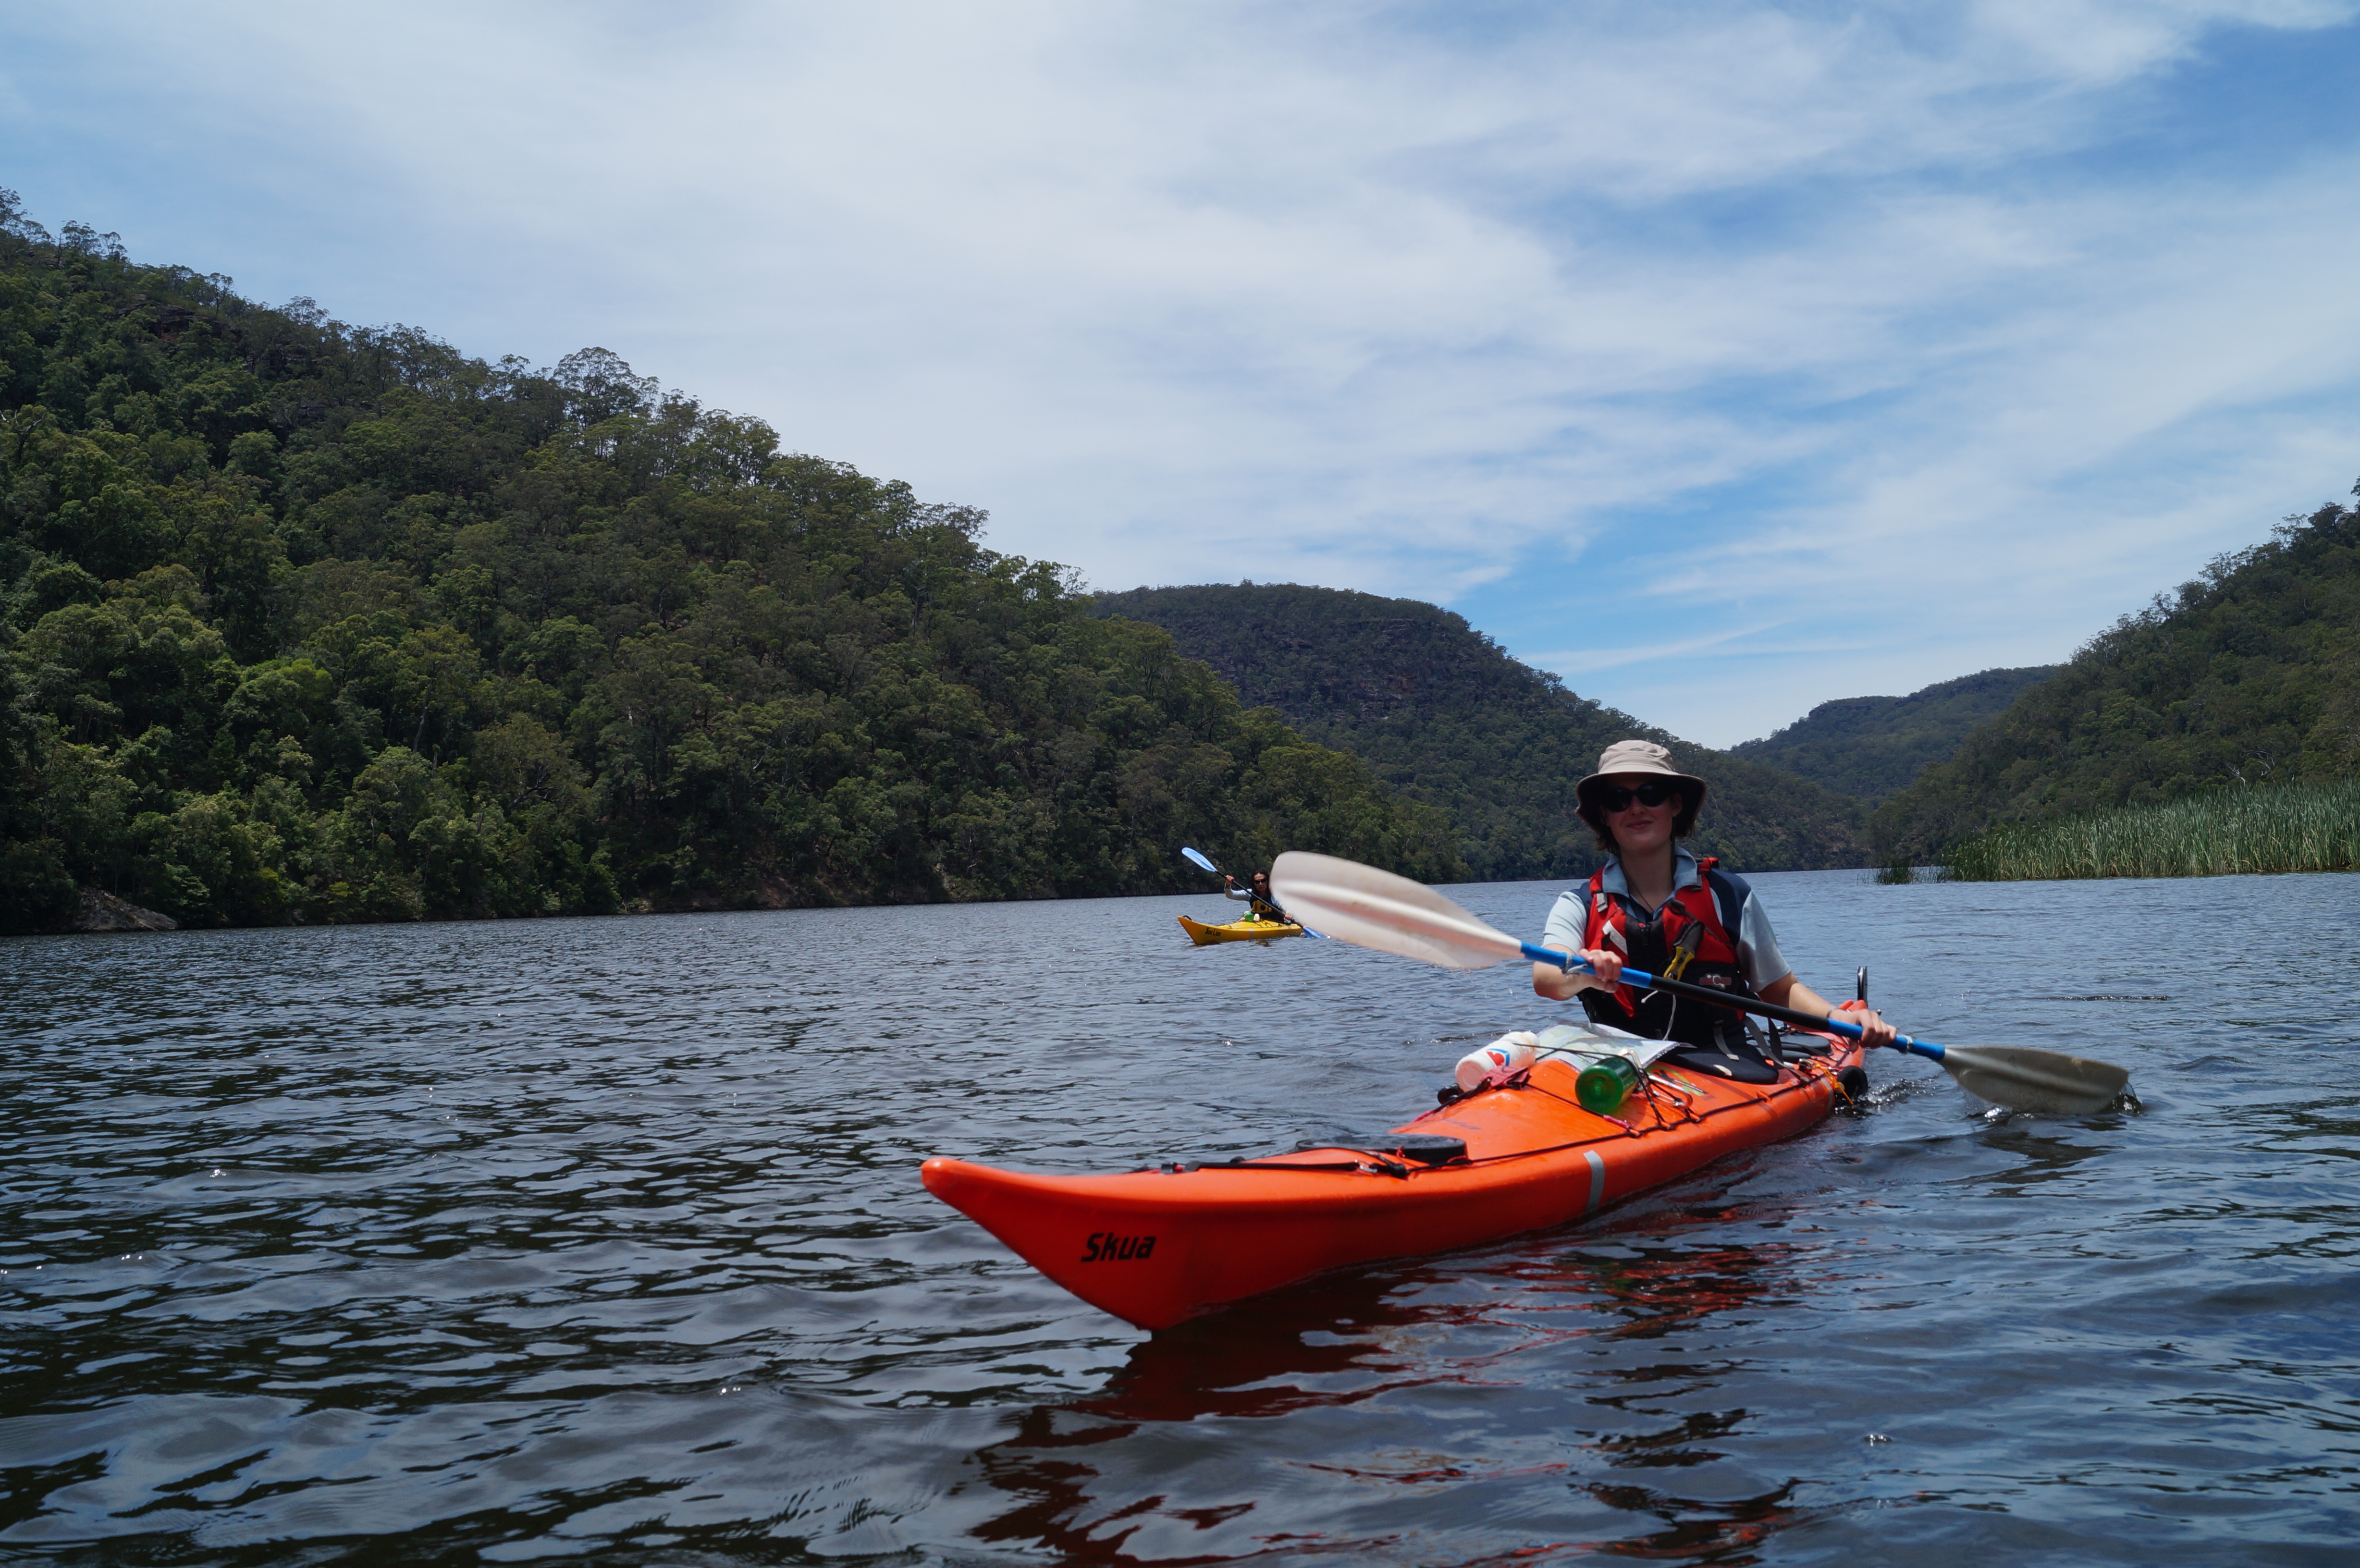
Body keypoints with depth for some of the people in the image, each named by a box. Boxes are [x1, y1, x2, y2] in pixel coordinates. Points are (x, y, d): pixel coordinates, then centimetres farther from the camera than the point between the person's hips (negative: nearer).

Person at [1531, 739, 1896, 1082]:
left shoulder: (1728, 896, 9)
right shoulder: (1579, 906, 7)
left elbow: (1781, 991, 16)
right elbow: (1544, 979, -13)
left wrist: (1840, 1018, -6)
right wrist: (1582, 972, -38)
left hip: (1722, 1067, 1)